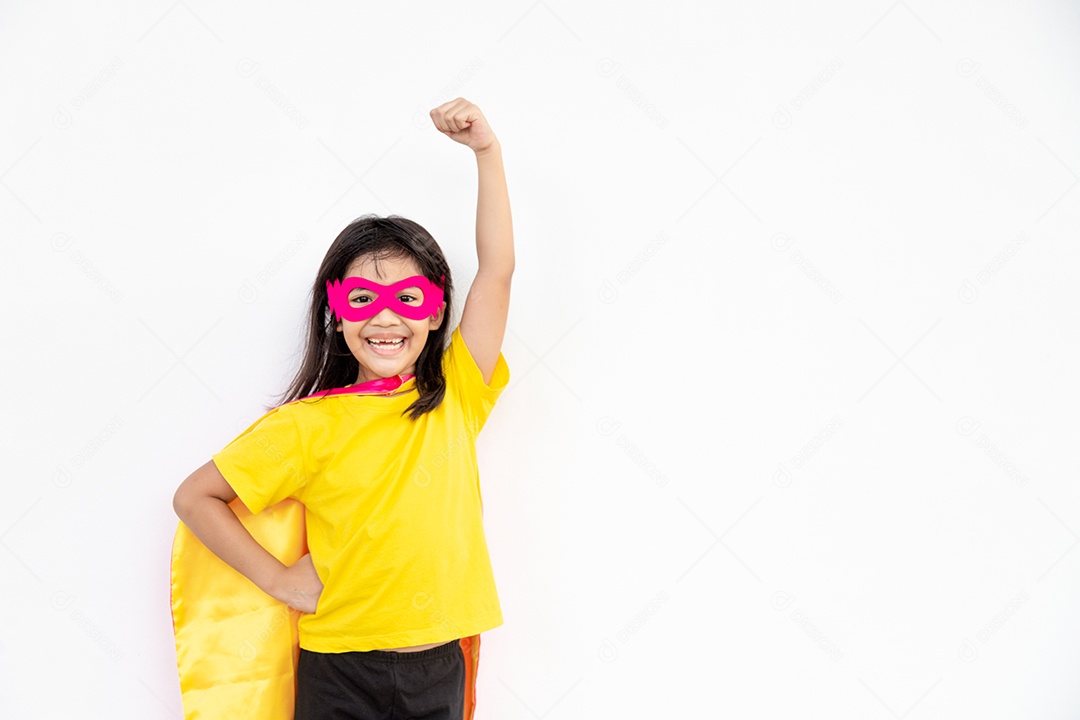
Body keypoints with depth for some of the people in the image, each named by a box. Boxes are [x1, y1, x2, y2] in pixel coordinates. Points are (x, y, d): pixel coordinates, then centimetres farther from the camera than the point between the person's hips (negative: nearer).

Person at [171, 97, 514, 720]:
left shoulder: (456, 398, -1)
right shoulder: (311, 425, -7)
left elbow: (497, 269, -5)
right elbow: (194, 497, -2)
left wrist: (487, 149, -7)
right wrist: (278, 578, -6)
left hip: (439, 668, 2)